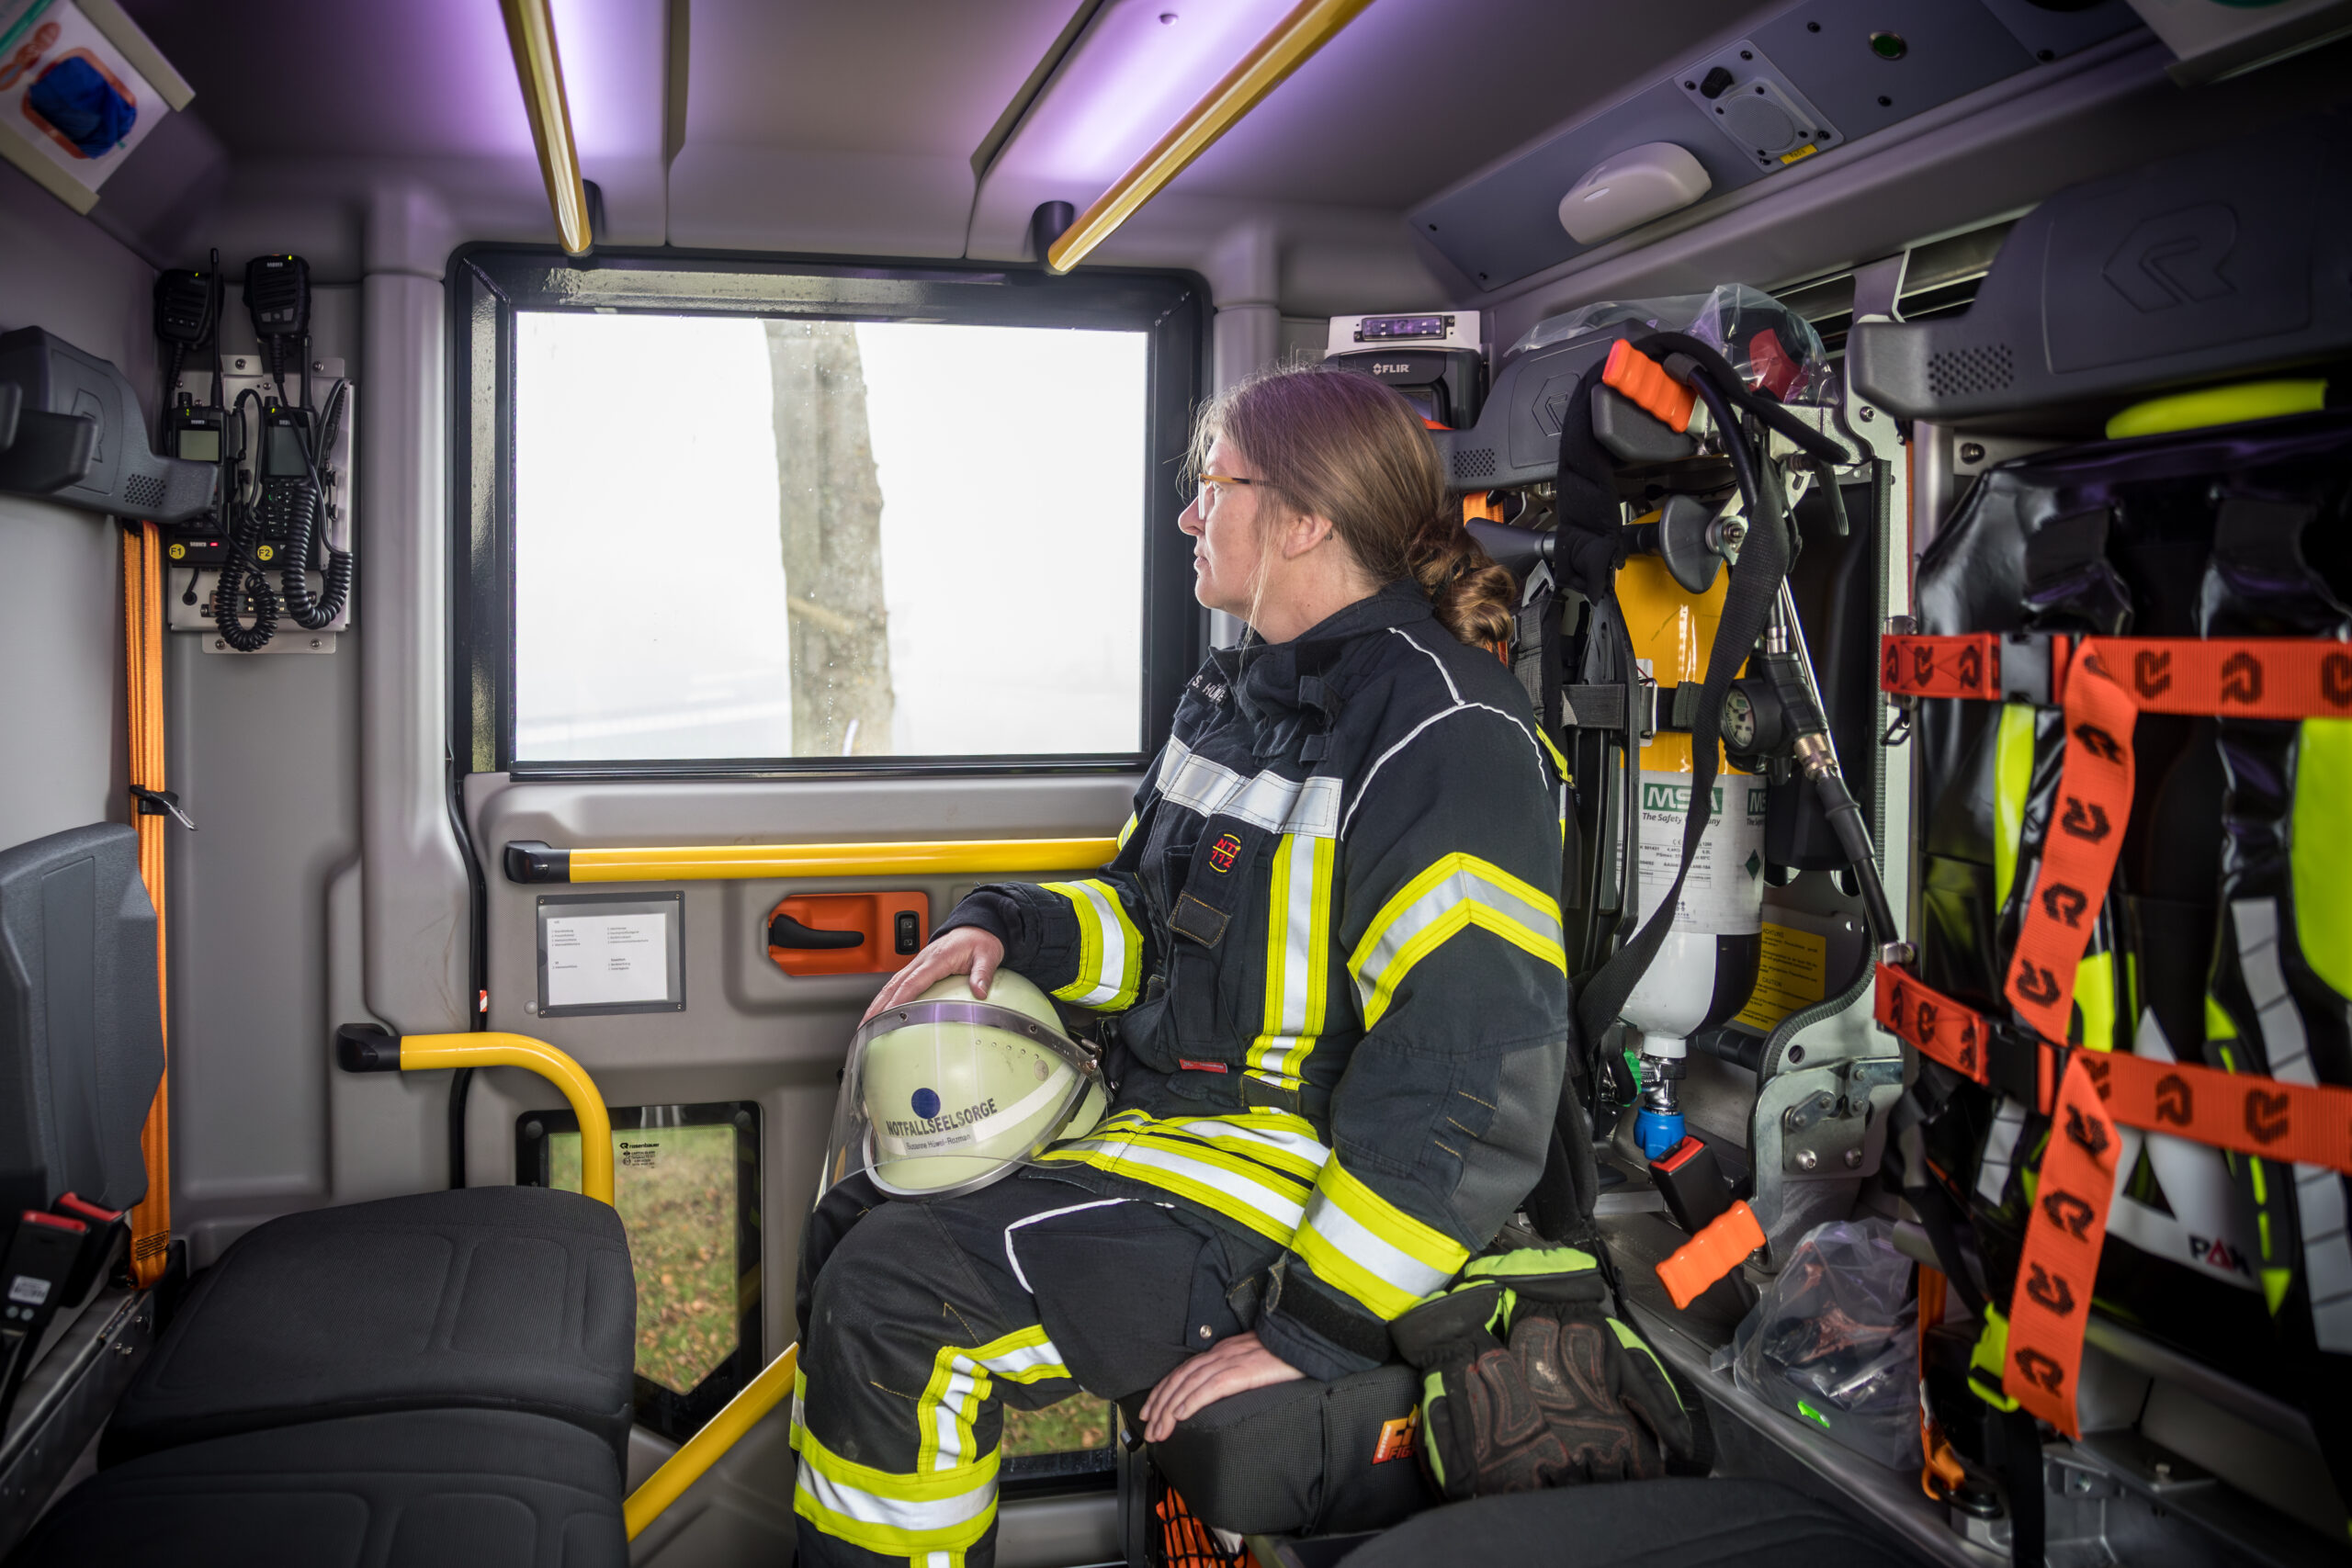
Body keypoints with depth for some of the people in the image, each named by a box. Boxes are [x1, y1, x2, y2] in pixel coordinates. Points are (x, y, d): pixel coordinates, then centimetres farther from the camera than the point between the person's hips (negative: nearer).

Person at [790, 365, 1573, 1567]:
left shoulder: (1444, 737, -20)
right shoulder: (1238, 691, 11)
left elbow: (1476, 1081, -25)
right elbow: (1149, 921, 20)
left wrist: (1323, 1327, -22)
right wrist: (1011, 929, -1)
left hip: (1296, 1165, -10)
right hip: (1160, 1115, 10)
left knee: (896, 1299, -20)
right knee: (853, 1227, 8)